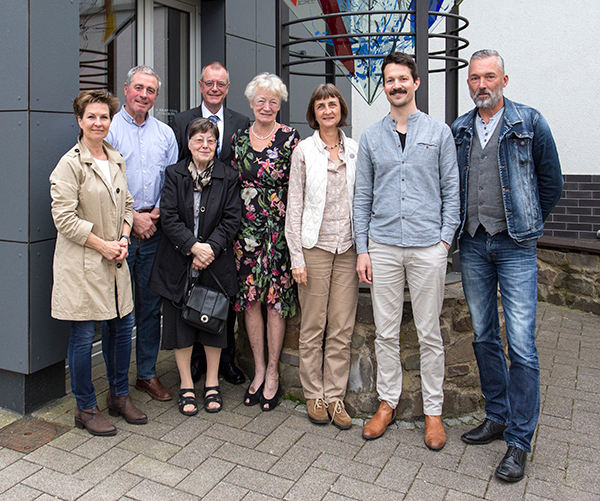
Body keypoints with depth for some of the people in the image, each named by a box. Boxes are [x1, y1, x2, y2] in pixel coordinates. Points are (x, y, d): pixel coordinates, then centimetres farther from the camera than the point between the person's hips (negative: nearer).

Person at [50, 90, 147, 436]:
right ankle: (86, 409, 19)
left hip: (114, 261, 7)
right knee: (84, 335, 2)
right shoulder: (70, 164, -9)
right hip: (82, 264, -6)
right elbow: (64, 218, -14)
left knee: (122, 326, 12)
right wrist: (104, 245, -14)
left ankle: (120, 396, 31)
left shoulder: (117, 160, 12)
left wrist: (124, 239, 0)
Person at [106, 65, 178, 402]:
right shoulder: (109, 128, -1)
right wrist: (132, 217, -11)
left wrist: (157, 212, -4)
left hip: (155, 229, 4)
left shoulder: (165, 133, 13)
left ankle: (148, 373, 23)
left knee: (151, 304, 10)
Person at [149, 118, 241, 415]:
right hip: (179, 262, 0)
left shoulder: (228, 177, 1)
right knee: (181, 321, 6)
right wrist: (193, 246, -17)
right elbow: (168, 217, -6)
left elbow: (232, 219, -4)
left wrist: (211, 248, -16)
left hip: (216, 261, 0)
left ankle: (212, 384, 25)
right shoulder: (174, 174, 2)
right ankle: (186, 387, 21)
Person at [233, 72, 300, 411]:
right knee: (250, 297, 6)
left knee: (276, 298, 0)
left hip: (279, 227, -4)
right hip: (246, 227, 4)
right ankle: (259, 369, 21)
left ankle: (273, 372, 15)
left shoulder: (290, 138, -2)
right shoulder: (239, 139, 10)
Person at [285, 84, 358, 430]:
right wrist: (296, 257, -7)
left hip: (348, 247, 3)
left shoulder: (355, 150, 9)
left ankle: (335, 396, 17)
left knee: (343, 329, 5)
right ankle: (314, 395, 20)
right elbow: (294, 206, -1)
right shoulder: (304, 151, 1)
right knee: (313, 327, 5)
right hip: (315, 246, -3)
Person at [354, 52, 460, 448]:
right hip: (382, 246, 2)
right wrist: (362, 248, 3)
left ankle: (433, 411, 20)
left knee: (429, 334, 6)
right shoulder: (371, 137, 10)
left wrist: (446, 238, -5)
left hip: (427, 247, -1)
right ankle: (388, 403, 24)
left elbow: (451, 191, 5)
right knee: (386, 332, 8)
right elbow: (362, 197, 9)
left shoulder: (439, 132, 6)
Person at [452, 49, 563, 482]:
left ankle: (519, 440, 5)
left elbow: (551, 182, 6)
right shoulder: (458, 130, 9)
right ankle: (498, 416, 27)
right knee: (484, 337, 11)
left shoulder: (530, 122, 0)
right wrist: (462, 225, 12)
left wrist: (528, 225, 10)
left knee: (521, 344, -6)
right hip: (472, 244, 4)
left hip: (515, 245, -4)